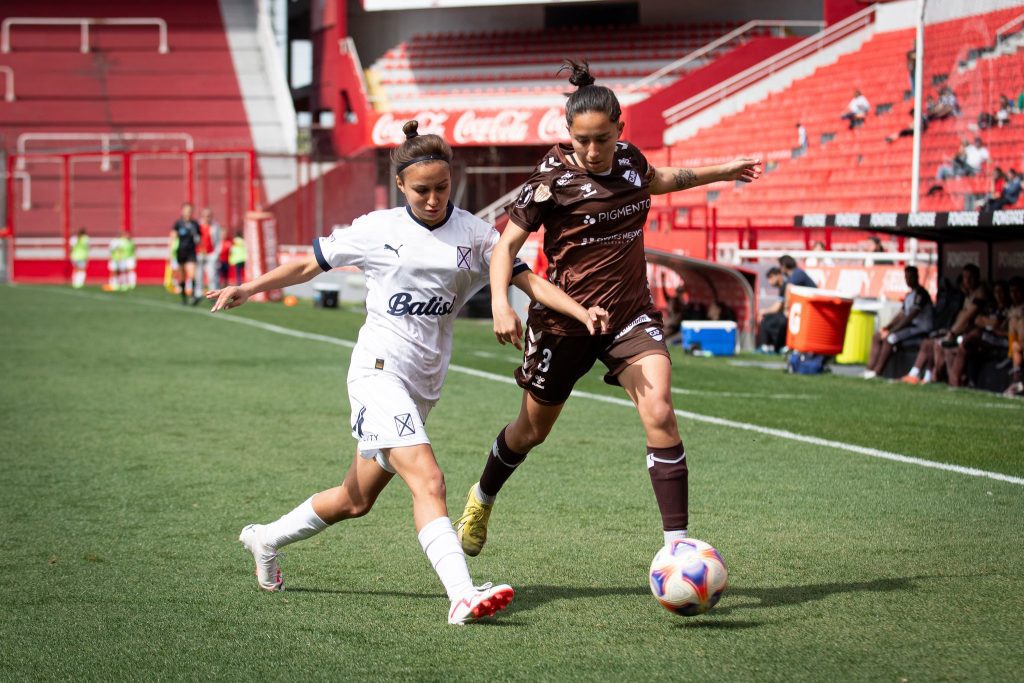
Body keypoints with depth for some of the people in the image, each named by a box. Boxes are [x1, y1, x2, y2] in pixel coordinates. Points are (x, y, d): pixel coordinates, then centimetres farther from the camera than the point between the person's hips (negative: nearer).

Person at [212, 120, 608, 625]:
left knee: (357, 499, 16)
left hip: (424, 385, 5)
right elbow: (311, 264, 10)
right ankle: (462, 595, -34)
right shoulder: (378, 229, -1)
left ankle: (265, 540, 38)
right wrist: (249, 288, 4)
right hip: (379, 370, -5)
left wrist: (581, 311, -19)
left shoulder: (474, 234, 4)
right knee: (427, 480, -23)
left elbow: (527, 280, -4)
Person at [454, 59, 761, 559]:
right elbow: (507, 243, -12)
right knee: (532, 430, 15)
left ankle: (677, 546, -16)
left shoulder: (629, 159, -1)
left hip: (630, 314, 3)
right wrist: (500, 304, -27)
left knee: (659, 414, -19)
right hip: (564, 321, -3)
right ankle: (482, 499, 46)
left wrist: (722, 172, 32)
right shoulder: (553, 178, -16)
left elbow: (656, 180, 25)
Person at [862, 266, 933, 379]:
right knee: (877, 336, 3)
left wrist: (892, 331, -21)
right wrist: (887, 327, 2)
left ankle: (877, 372, -27)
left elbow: (910, 316, -21)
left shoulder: (920, 293, -14)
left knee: (890, 338, -29)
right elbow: (901, 315, 20)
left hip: (921, 328, -10)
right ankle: (870, 369, -7)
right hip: (910, 326, 10)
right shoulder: (909, 295, 18)